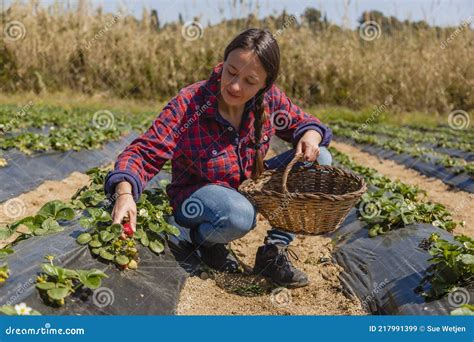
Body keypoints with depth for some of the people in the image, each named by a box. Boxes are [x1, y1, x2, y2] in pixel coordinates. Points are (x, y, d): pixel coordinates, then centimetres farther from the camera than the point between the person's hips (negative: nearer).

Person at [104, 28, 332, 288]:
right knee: (240, 215, -41)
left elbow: (301, 122, 5)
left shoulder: (270, 99, -14)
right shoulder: (188, 105, -26)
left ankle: (274, 252, -6)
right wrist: (125, 192, -46)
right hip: (197, 194, -5)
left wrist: (311, 136, -20)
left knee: (319, 159, -11)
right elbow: (144, 153, -26)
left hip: (251, 185, 6)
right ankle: (202, 238, -2)